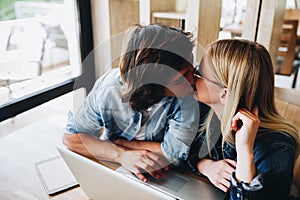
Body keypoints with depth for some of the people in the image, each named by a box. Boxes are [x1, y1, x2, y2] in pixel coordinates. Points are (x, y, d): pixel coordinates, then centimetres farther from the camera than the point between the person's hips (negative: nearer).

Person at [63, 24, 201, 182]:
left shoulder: (188, 98, -25)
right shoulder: (107, 88, -22)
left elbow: (174, 154, -25)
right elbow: (71, 137, -14)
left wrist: (119, 141, -18)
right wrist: (122, 155, -28)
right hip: (113, 165, 1)